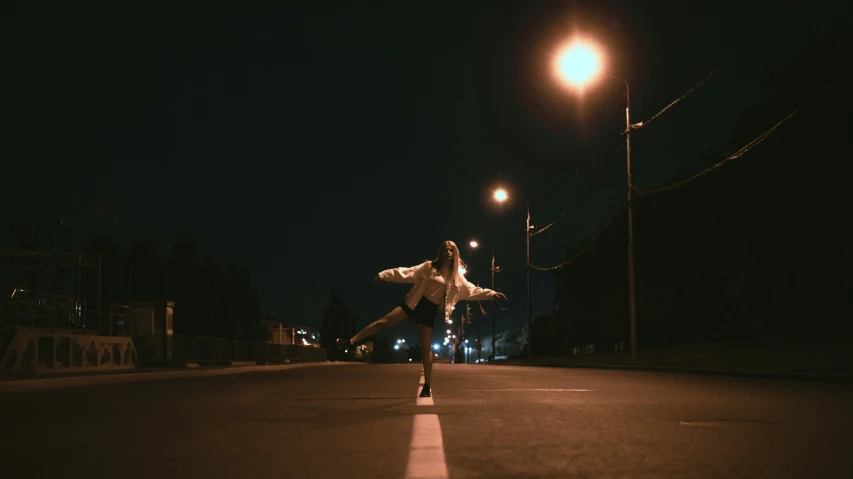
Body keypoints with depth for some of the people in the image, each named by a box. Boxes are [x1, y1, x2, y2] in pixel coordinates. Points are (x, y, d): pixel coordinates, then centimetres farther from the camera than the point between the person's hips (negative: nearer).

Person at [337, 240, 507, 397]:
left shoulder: (456, 277, 7)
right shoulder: (429, 267, 2)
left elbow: (472, 290, 8)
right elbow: (408, 272, -2)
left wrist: (491, 293, -1)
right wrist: (384, 275, -9)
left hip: (430, 310, 1)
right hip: (416, 302, -1)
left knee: (426, 347, 1)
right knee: (384, 321, -13)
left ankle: (427, 387, 5)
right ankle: (351, 341, -8)